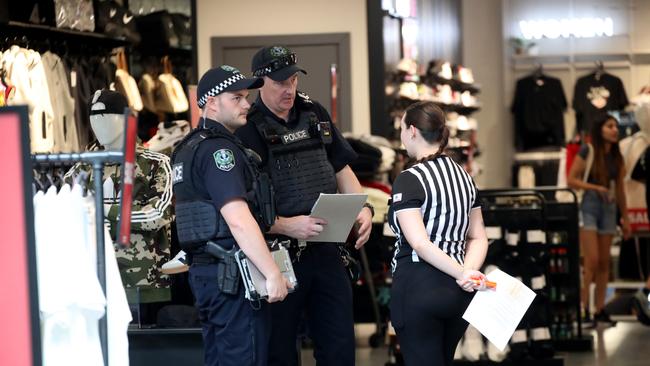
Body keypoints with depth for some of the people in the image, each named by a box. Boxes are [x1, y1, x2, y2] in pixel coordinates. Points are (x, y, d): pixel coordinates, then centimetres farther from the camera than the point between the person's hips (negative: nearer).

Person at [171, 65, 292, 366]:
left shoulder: (189, 148, 18)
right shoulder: (219, 149, -14)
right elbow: (239, 220, -22)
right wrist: (273, 273, -22)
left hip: (205, 271, 10)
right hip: (233, 274, -10)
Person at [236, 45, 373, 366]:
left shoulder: (315, 115, 11)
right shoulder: (247, 128, -8)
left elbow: (342, 171, 20)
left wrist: (363, 209, 2)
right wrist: (287, 226, -25)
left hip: (326, 252, 5)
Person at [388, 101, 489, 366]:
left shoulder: (409, 179, -11)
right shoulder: (464, 176, 12)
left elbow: (419, 242, -20)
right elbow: (479, 238, 9)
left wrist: (461, 274, -18)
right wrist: (468, 271, -7)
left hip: (419, 287, -7)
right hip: (457, 293, 7)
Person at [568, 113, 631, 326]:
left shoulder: (617, 157, 10)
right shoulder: (587, 151, -6)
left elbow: (620, 190, 15)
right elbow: (571, 180, -8)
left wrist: (625, 218, 15)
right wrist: (596, 187, -18)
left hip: (608, 209, 5)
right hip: (588, 207, -5)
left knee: (604, 262, 5)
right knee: (592, 261, -12)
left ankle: (600, 310, 10)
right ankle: (582, 307, -7)